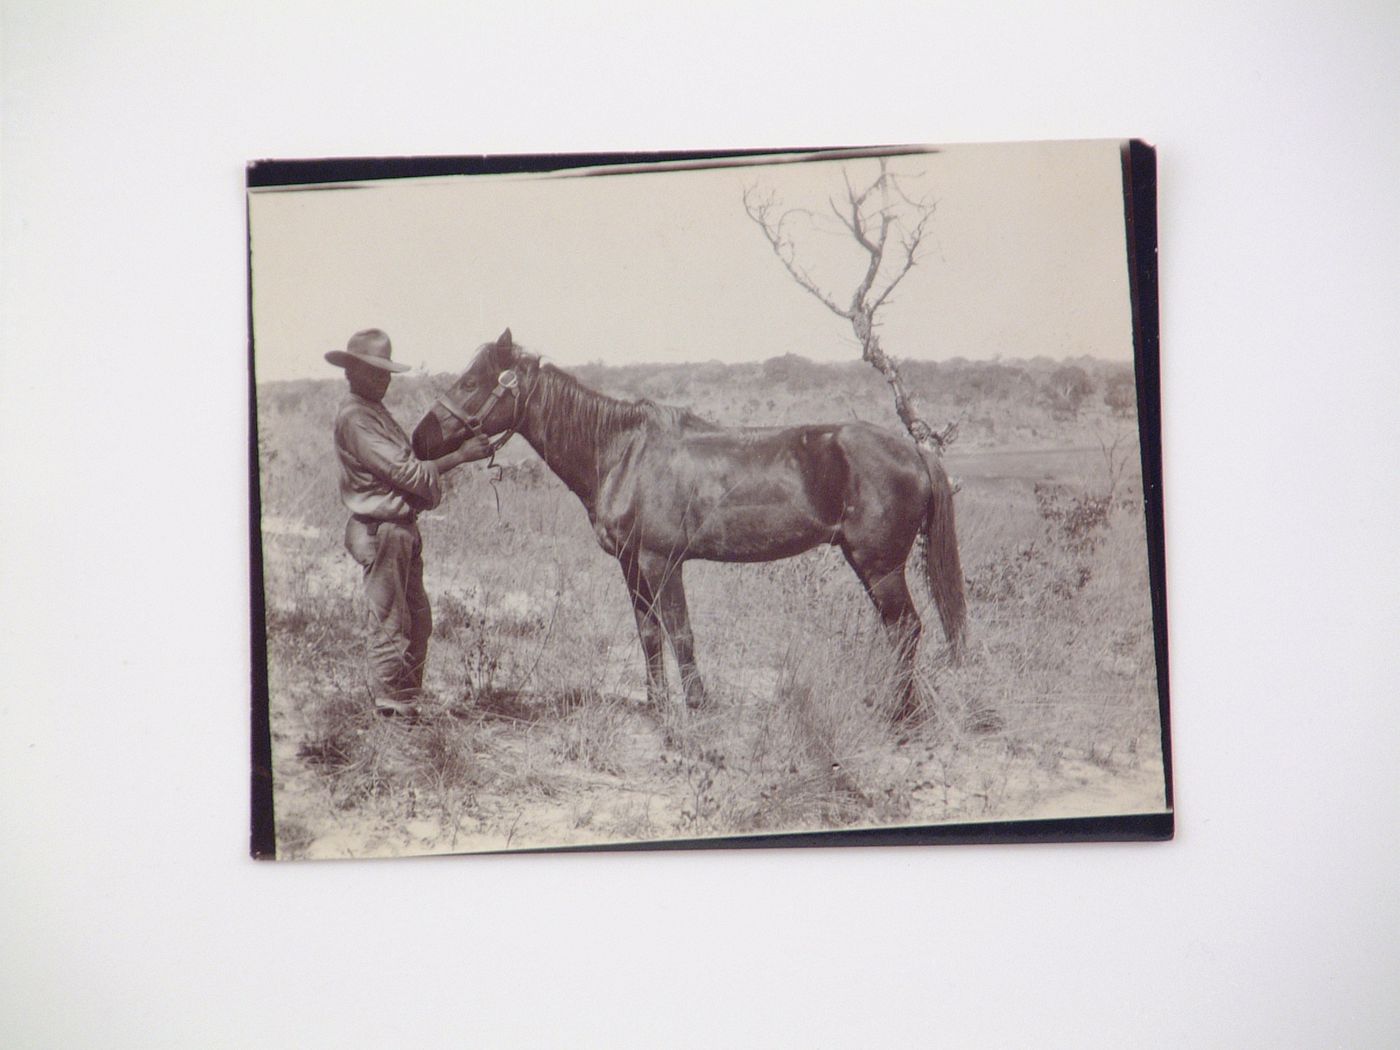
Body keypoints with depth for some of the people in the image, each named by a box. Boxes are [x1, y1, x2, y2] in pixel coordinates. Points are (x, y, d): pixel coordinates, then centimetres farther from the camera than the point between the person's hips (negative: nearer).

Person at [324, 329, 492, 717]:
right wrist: (459, 456, -19)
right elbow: (406, 472, -21)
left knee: (418, 619, 15)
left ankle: (406, 700, 24)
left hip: (401, 529, 10)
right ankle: (392, 705, 3)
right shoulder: (354, 418, -17)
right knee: (388, 622, -4)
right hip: (380, 529, -10)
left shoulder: (375, 412, 16)